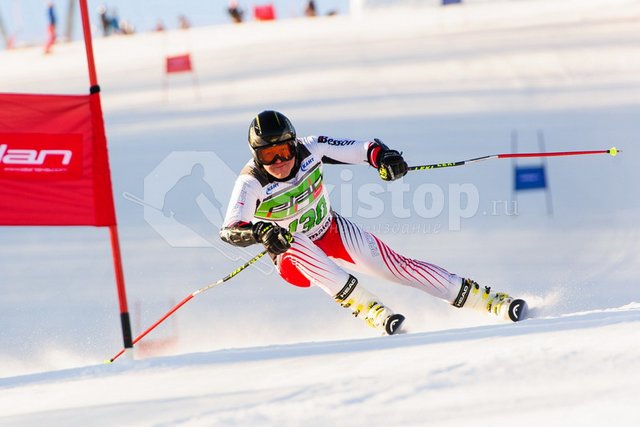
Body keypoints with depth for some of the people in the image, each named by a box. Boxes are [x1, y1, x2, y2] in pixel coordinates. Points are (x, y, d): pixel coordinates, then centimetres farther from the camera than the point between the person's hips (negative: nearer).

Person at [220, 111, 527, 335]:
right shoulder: (251, 183, -27)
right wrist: (259, 232, -56)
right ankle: (370, 310, -38)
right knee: (299, 247, -37)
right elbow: (228, 230, -36)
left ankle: (489, 301, -5)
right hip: (292, 258, -2)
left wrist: (384, 158, -38)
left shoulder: (309, 149, -21)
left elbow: (365, 149, -15)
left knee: (395, 265, -11)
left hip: (333, 232, 2)